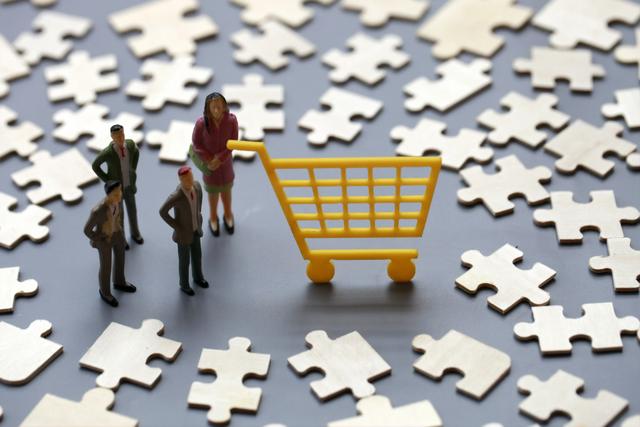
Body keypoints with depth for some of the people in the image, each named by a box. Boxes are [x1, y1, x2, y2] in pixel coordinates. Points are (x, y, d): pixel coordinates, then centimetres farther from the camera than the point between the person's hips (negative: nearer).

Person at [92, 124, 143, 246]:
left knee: (132, 210, 25)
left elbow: (136, 151, 5)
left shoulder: (130, 143, -23)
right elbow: (95, 166, -17)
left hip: (129, 184, 4)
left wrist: (133, 170, 4)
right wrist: (107, 180, -13)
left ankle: (135, 233, 53)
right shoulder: (107, 152, -37)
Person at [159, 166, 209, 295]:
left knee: (197, 254, 28)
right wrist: (176, 227, -18)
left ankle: (198, 277, 57)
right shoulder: (175, 196, -42)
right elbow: (162, 212, -26)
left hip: (195, 227, 6)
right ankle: (184, 284, 47)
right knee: (184, 259, 19)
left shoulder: (196, 184, -22)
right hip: (184, 232, -6)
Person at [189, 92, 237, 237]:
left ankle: (228, 215, 51)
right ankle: (213, 218, 48)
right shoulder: (201, 123, -31)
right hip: (208, 161, -1)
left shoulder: (231, 120, -28)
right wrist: (210, 160, -17)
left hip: (225, 160, 1)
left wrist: (219, 159, -20)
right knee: (213, 191, 20)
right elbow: (196, 143, -16)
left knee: (226, 189, 24)